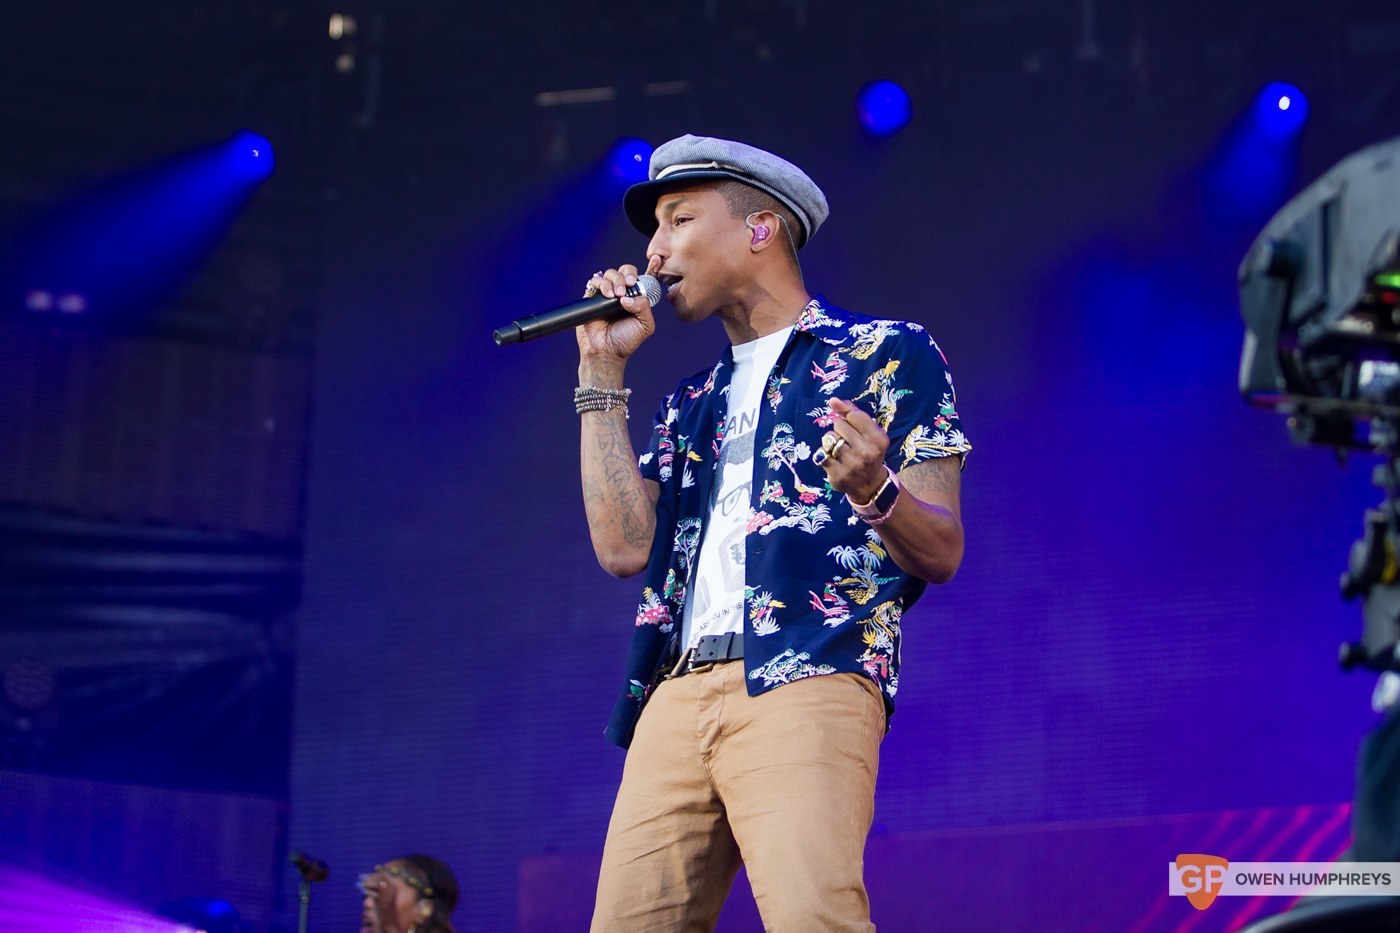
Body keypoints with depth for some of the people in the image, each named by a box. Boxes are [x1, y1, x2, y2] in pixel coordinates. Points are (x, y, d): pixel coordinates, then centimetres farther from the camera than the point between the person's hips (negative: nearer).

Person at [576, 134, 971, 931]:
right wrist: (602, 373, 16)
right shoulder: (694, 404, 26)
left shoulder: (888, 353, 9)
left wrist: (874, 491, -20)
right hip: (678, 694, 6)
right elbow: (626, 545, 11)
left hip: (808, 680, -6)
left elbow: (943, 554, 2)